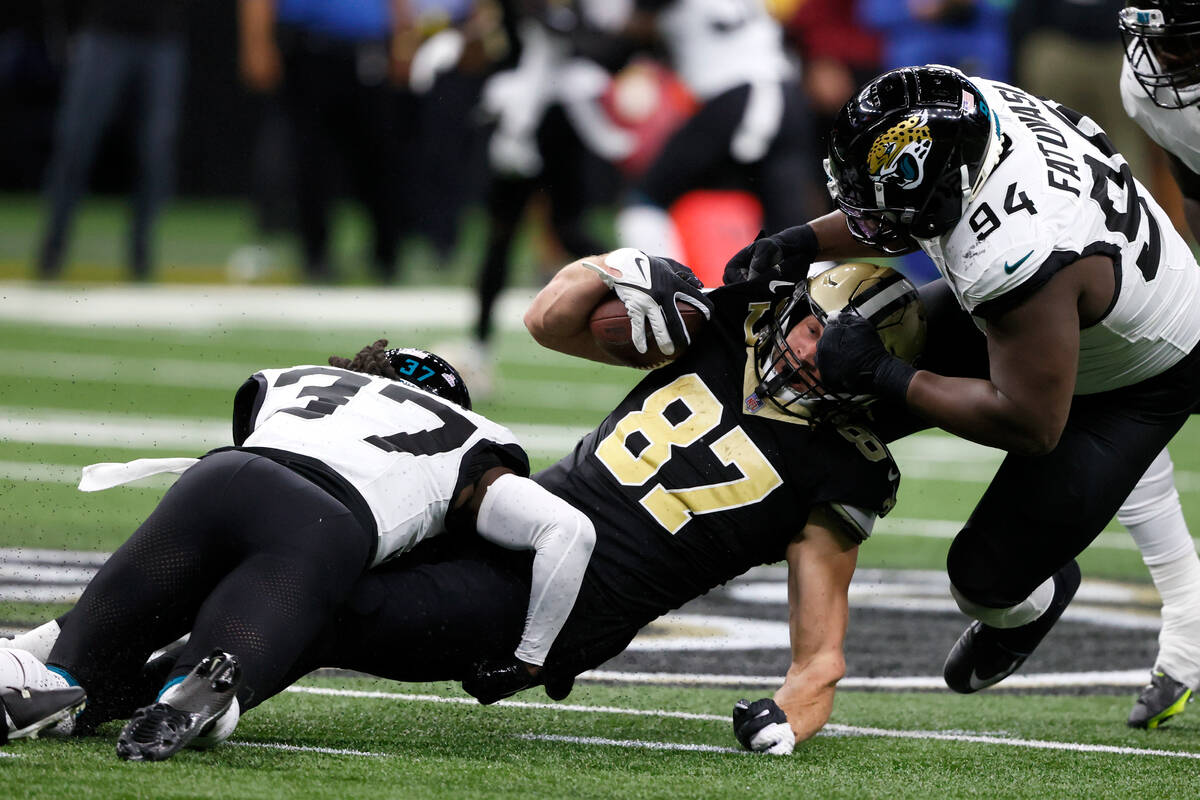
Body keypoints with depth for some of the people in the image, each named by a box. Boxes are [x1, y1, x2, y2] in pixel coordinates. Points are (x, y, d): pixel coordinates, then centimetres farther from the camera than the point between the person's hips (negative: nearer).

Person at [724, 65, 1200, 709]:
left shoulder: (1020, 262, -46)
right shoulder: (977, 105, -23)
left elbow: (1031, 425, -33)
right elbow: (914, 213, 2)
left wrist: (881, 376, -29)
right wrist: (803, 242, -9)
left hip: (1139, 384, -8)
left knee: (986, 575, -3)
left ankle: (1030, 602, 31)